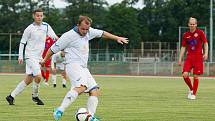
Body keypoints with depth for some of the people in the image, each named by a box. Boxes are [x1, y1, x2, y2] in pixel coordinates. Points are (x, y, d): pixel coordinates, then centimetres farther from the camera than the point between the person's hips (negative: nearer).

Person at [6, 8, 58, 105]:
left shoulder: (46, 26, 5)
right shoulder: (30, 29, -7)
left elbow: (54, 37, 5)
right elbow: (22, 42, -2)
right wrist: (20, 56, -7)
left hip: (39, 56, 6)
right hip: (30, 56, -6)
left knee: (28, 80, 6)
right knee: (38, 76, -19)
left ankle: (11, 96, 13)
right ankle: (35, 96, 2)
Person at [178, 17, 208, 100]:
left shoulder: (200, 33, 0)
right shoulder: (186, 35, 8)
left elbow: (205, 43, 1)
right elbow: (183, 47, 12)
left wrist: (206, 53, -13)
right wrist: (180, 59, 8)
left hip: (198, 57, -3)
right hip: (189, 57, 3)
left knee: (196, 76, -3)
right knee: (185, 74, -11)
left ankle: (194, 94, 9)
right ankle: (191, 89, 13)